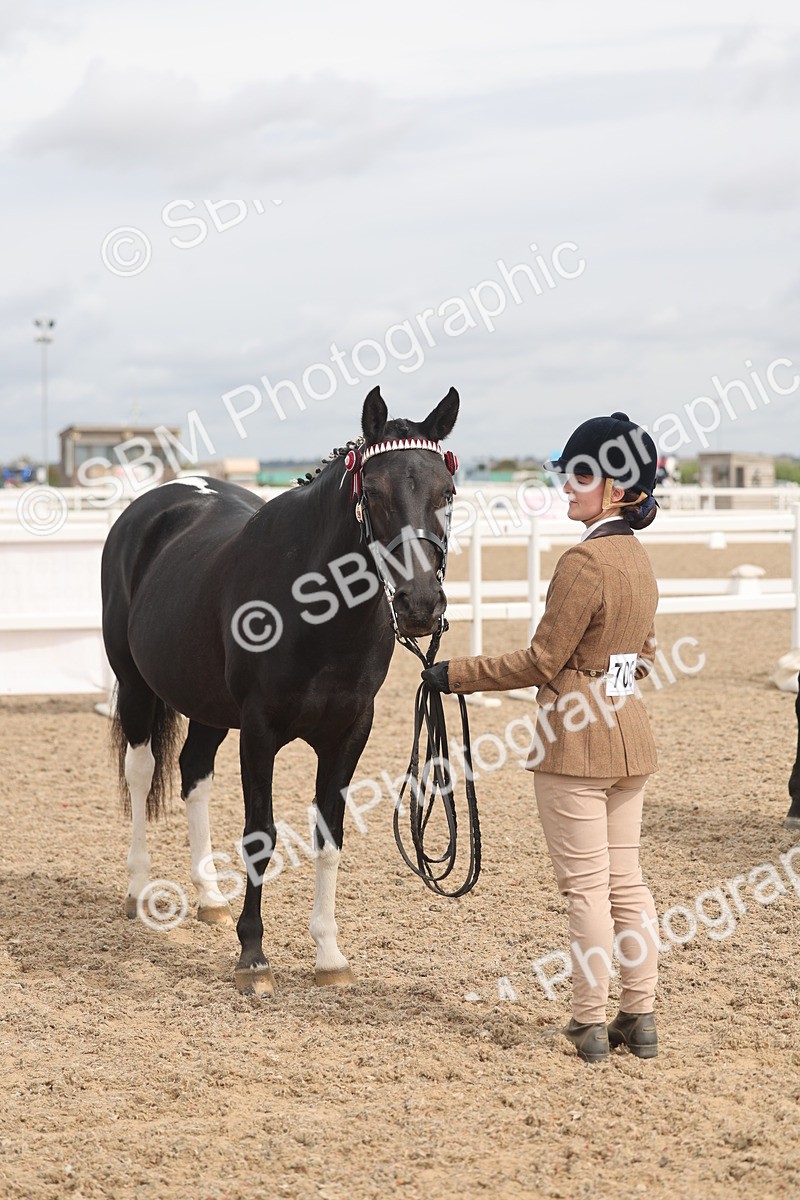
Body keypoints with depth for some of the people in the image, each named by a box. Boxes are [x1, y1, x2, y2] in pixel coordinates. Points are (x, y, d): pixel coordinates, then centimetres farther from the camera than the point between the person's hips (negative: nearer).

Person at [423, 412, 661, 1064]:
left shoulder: (585, 560, -19)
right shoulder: (639, 558, 8)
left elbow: (542, 663, -16)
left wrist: (457, 674, -9)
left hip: (575, 741, -8)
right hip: (630, 737, 8)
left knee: (587, 887, 0)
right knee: (627, 880, 13)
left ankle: (590, 1024, 7)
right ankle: (640, 1018, 17)